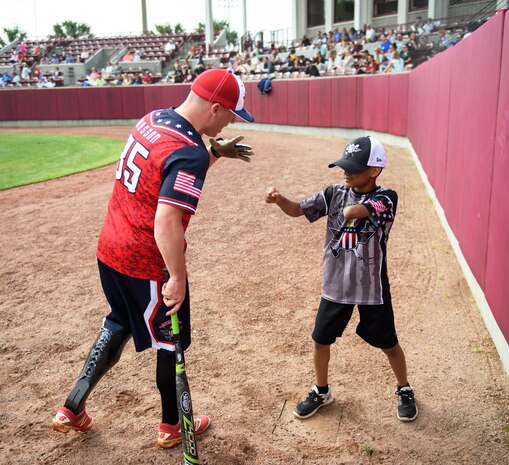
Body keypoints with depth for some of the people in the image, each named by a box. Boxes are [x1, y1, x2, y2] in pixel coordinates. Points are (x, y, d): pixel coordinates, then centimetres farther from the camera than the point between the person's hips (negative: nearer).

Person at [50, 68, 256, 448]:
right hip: (148, 265, -8)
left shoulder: (153, 119, 3)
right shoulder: (190, 153, -25)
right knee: (172, 343, 14)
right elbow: (167, 223, -31)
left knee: (119, 324, 29)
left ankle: (72, 410, 37)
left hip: (110, 249, 9)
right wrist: (178, 278, -22)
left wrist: (216, 152, 10)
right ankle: (172, 426, 36)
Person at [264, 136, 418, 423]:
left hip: (372, 287, -3)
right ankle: (321, 392, 38)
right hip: (335, 284, 4)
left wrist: (351, 211, -13)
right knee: (321, 340, 13)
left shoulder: (386, 198, -17)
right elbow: (298, 210, -8)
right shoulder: (335, 193, -3)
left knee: (388, 343, 14)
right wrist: (279, 199, -27)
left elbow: (352, 211, -35)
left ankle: (405, 391, 41)